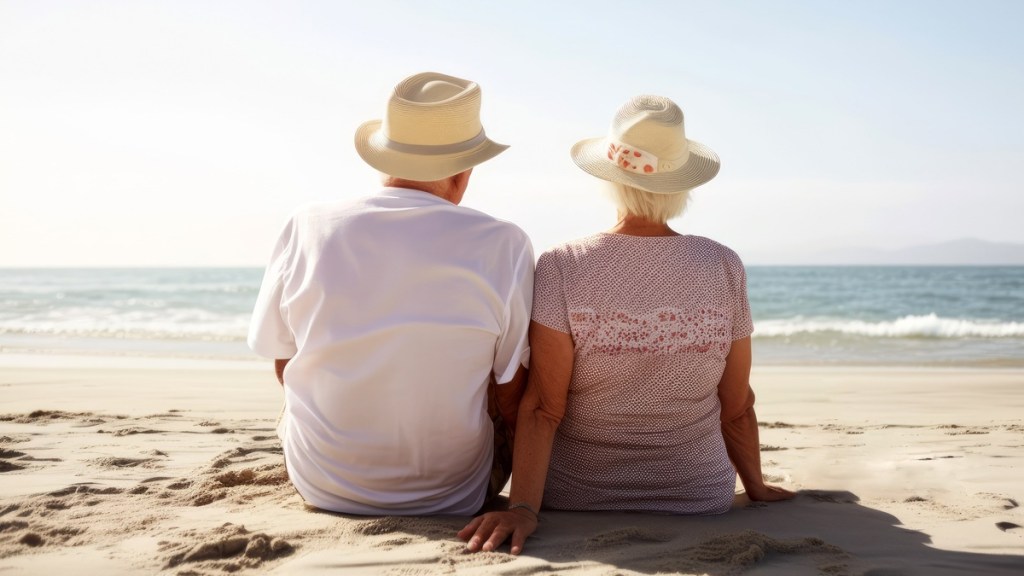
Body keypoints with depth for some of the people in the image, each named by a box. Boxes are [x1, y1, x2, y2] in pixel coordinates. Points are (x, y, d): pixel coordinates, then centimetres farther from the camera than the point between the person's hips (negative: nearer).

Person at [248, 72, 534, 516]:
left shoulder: (307, 228, -11)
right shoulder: (503, 245, -16)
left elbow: (285, 368, 1)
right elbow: (511, 405, -10)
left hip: (320, 489, 2)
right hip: (451, 497, -1)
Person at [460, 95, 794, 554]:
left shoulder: (561, 268, -16)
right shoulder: (725, 267, -10)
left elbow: (543, 407, -21)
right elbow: (737, 407, -3)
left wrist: (522, 507, -20)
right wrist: (755, 485, 12)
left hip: (576, 499, -1)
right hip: (699, 499, 2)